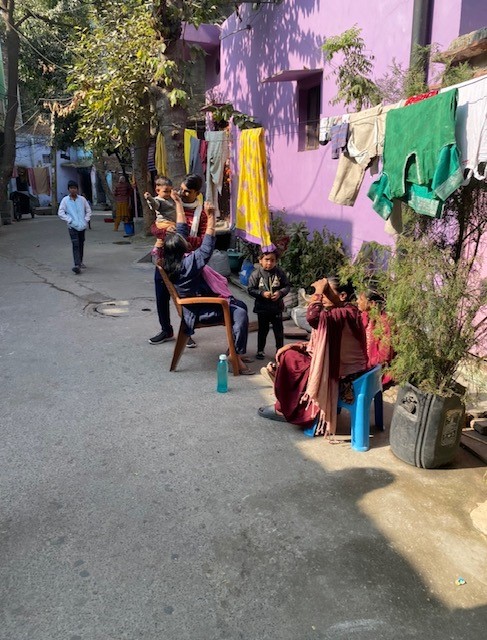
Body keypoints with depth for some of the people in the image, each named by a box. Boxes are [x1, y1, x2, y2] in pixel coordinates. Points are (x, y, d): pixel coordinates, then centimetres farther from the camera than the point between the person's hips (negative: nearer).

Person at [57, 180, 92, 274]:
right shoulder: (65, 200, -1)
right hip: (72, 226, -3)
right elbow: (60, 212, -3)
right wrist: (70, 220, -11)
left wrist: (86, 220, -1)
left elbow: (88, 210, 12)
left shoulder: (82, 199, 5)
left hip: (82, 226, 3)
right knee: (75, 244, -15)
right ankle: (77, 265, -24)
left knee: (81, 244, 13)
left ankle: (80, 261, 32)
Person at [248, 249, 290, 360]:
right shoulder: (256, 274, -10)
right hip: (262, 307, -1)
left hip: (277, 306, 1)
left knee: (278, 329, 9)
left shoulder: (280, 273, -5)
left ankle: (280, 349, 25)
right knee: (263, 329, 11)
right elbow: (251, 289, -8)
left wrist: (280, 293, -18)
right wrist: (262, 293, -21)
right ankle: (260, 350, 23)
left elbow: (287, 286, 0)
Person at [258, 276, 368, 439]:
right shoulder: (336, 312, 8)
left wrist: (318, 291, -26)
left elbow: (313, 317, -40)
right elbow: (319, 343, 13)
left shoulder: (346, 313, -23)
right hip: (334, 364, 10)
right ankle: (287, 407, 17)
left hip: (342, 372, -10)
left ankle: (284, 409, 15)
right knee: (289, 354, 9)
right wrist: (294, 345, 2)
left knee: (290, 360, -4)